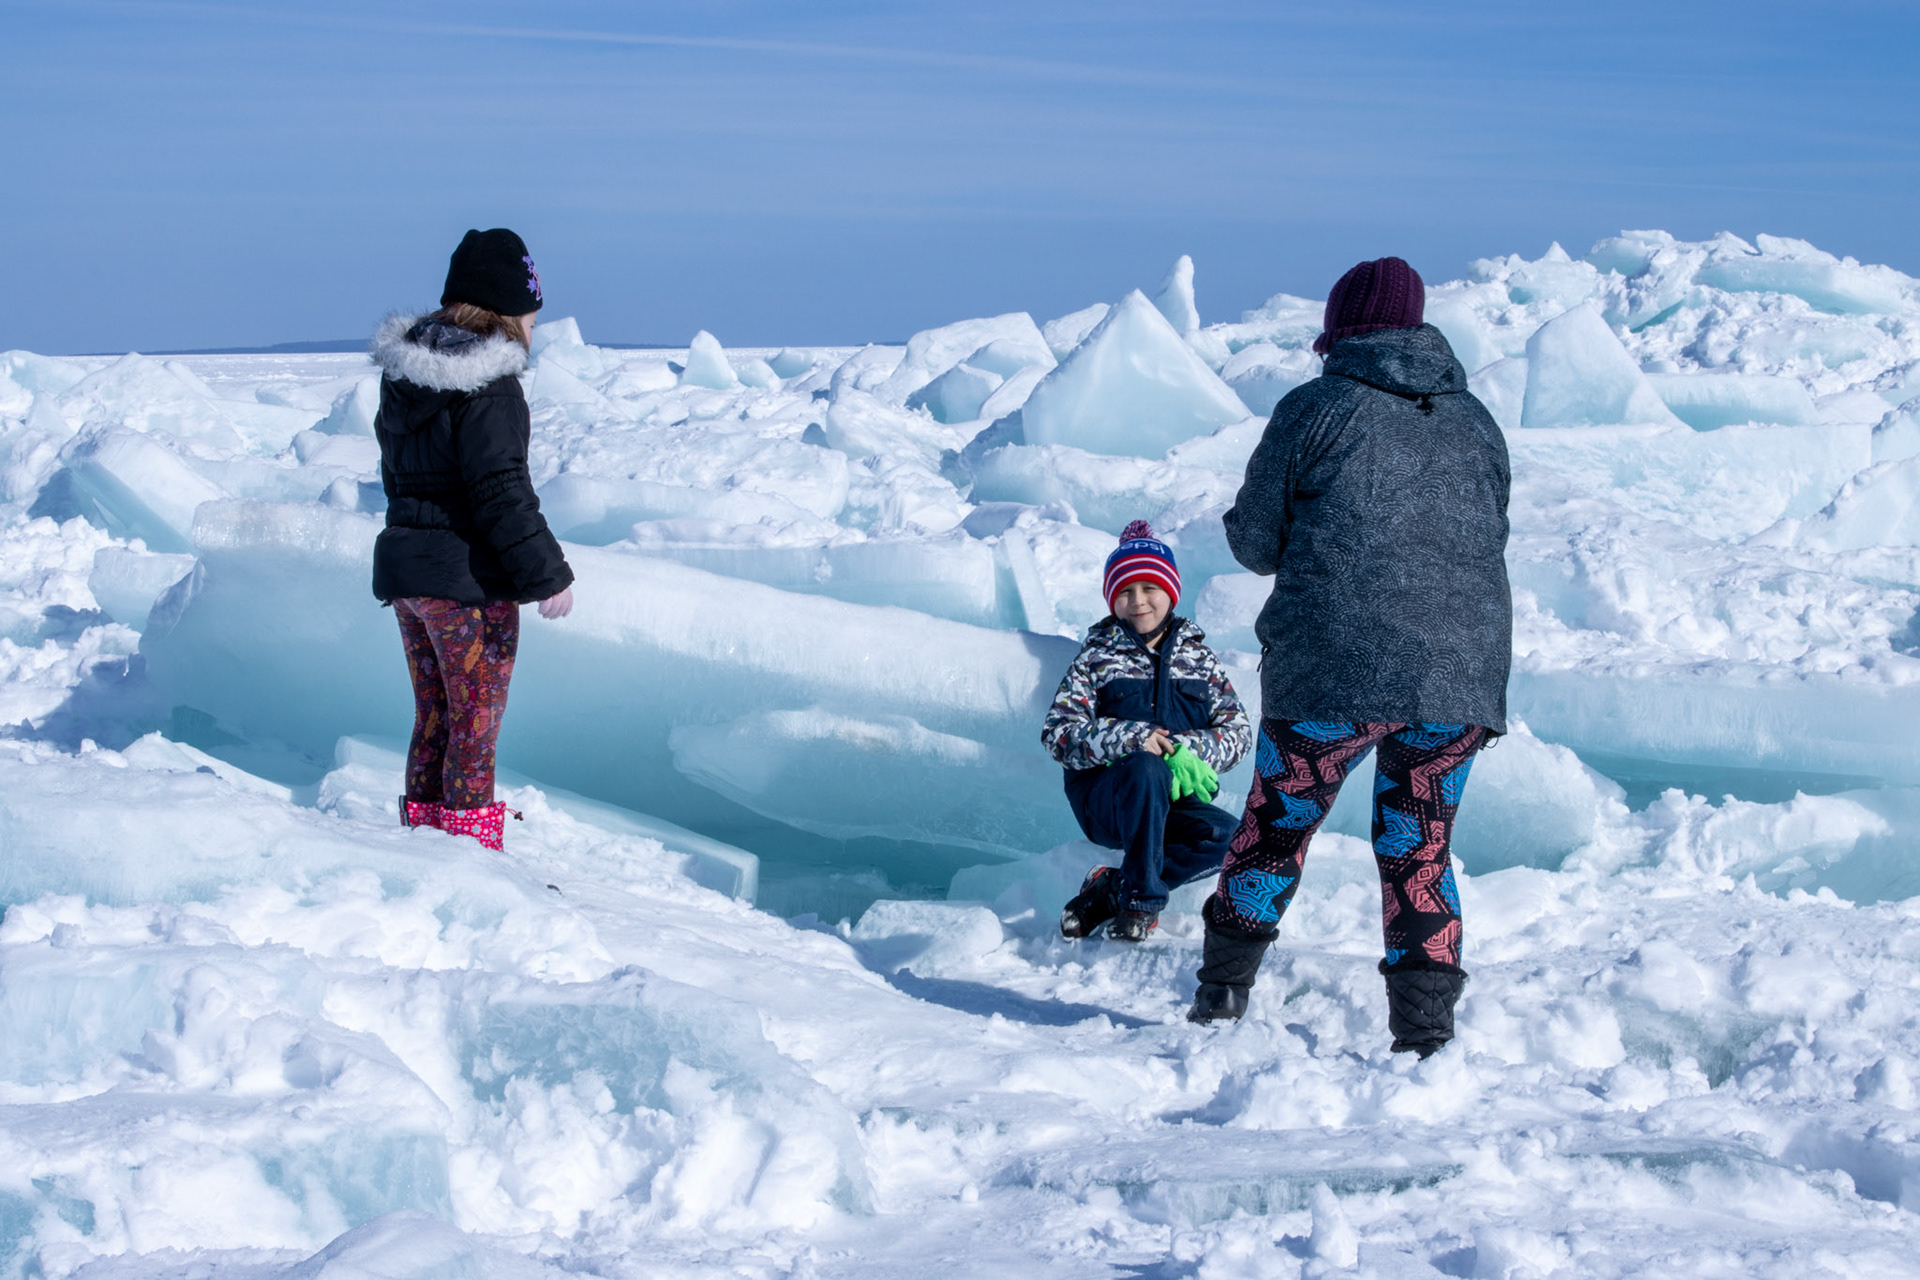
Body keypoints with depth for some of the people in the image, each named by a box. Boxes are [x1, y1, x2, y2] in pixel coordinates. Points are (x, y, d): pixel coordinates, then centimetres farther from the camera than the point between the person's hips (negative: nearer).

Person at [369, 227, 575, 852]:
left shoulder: (404, 373, 9)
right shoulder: (489, 388, -18)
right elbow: (501, 493, -21)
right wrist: (547, 573, -15)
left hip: (404, 565, 8)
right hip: (469, 578, -8)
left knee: (433, 715, 17)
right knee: (475, 721, 0)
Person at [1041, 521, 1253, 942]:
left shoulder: (1197, 657, 15)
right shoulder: (1098, 656, 7)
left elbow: (1238, 731, 7)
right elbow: (1058, 734, -4)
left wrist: (1187, 751, -14)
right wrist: (1132, 739, -20)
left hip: (1173, 802, 3)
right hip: (1105, 801, -3)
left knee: (1228, 838, -30)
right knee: (1146, 769, -38)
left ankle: (1109, 891, -24)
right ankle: (1141, 899, -30)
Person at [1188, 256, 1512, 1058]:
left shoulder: (1315, 410, -1)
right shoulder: (1477, 424, 13)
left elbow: (1255, 542, 1)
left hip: (1331, 672, -4)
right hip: (1460, 676, 4)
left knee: (1275, 830, 14)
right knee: (1420, 854, 14)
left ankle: (1222, 996, 20)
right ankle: (1427, 1034, 9)